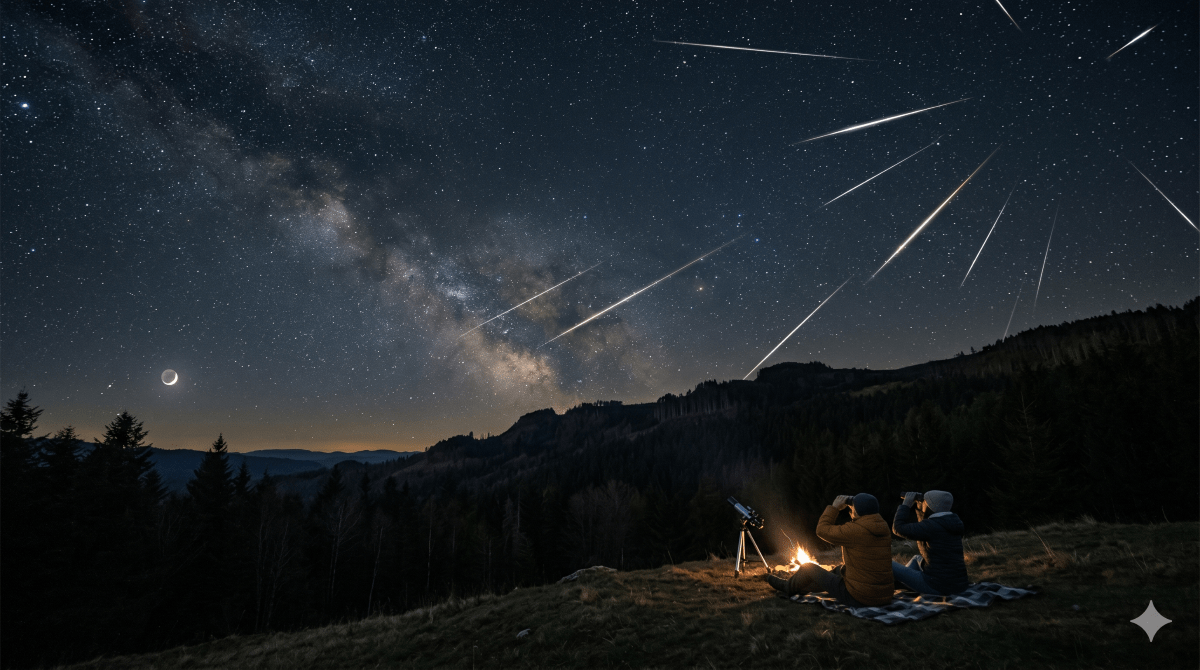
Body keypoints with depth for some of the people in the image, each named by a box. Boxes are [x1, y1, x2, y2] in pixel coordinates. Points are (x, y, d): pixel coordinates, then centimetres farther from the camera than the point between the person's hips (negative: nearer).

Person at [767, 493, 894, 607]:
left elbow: (822, 530, -10)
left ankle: (788, 587, 41)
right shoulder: (884, 529, 1)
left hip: (858, 598, -8)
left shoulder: (855, 530, -22)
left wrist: (834, 507, 0)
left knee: (808, 568, 11)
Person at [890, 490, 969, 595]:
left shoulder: (931, 525, -19)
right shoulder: (952, 521, 7)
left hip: (937, 587, -9)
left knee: (889, 564, 4)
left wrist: (906, 504, -6)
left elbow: (898, 528, -15)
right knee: (917, 559, 31)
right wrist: (918, 508, 16)